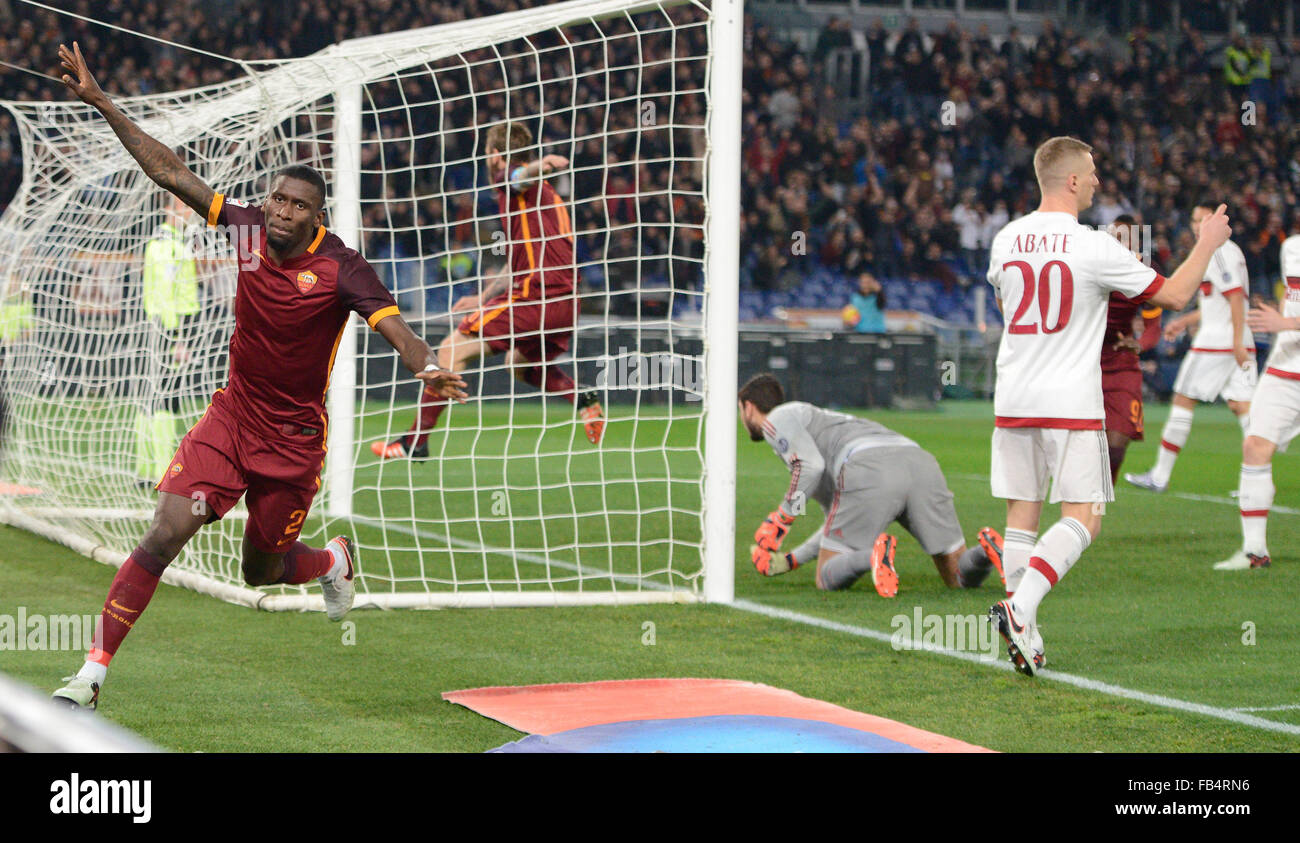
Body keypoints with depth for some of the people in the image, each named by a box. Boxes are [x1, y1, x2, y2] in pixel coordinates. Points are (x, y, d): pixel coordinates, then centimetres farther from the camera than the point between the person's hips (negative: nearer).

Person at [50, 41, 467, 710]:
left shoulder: (341, 268, -17)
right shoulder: (247, 229, -7)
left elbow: (396, 328, -26)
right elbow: (168, 172, -3)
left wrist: (429, 368, -49)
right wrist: (99, 102, -5)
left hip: (294, 439, -2)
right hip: (231, 416, 2)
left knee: (261, 571, 12)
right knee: (164, 534, -15)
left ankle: (335, 560, 47)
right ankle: (92, 673, -12)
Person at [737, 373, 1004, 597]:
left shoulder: (777, 419, 18)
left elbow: (811, 466, -3)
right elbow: (840, 523, 40)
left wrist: (780, 519, 6)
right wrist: (790, 560, 40)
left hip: (870, 469, -7)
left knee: (827, 579, 4)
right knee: (959, 578, 12)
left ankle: (875, 555, -28)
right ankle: (987, 551, -22)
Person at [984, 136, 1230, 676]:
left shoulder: (1006, 241, 4)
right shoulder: (1094, 248, -11)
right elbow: (1175, 294, -3)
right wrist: (1207, 245, 14)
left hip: (1013, 402, 5)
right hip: (1071, 402, -5)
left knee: (1022, 511, 9)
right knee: (1084, 516, -1)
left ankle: (1025, 638, 7)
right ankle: (1020, 606, -19)